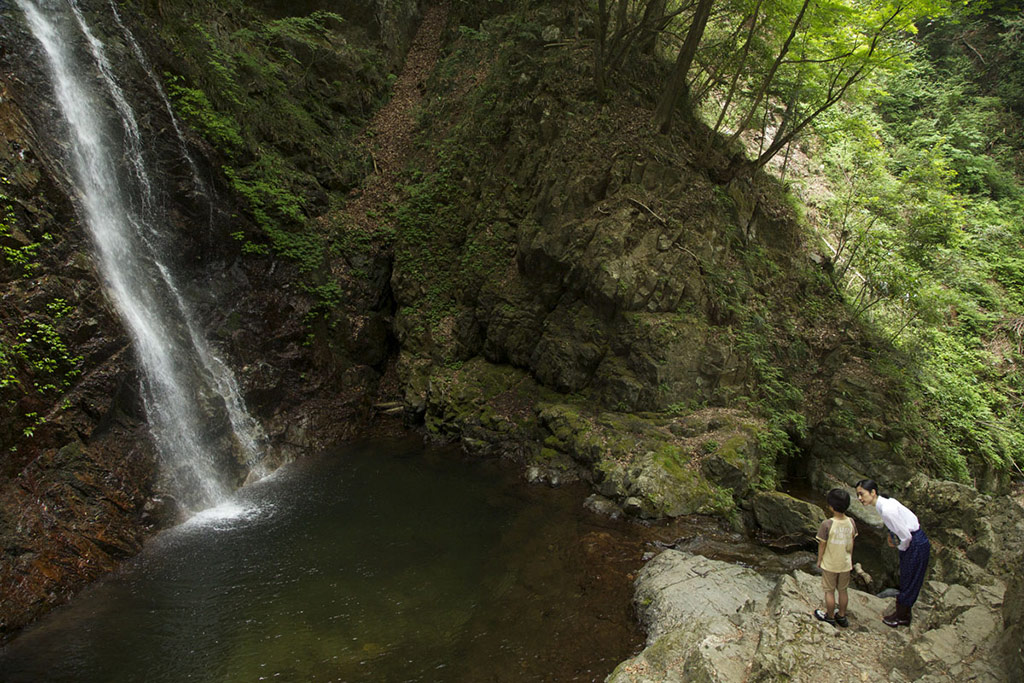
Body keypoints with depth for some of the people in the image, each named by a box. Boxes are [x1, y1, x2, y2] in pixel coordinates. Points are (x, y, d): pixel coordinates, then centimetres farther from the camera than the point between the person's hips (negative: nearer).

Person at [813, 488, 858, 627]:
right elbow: (851, 543, 2)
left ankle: (830, 616, 28)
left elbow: (822, 545, -15)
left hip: (830, 564, -4)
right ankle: (842, 616, 35)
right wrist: (850, 559, 17)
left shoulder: (827, 524, -26)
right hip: (845, 563, 4)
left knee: (829, 591, 13)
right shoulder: (851, 523, -11)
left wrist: (819, 560, 1)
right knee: (843, 590, 20)